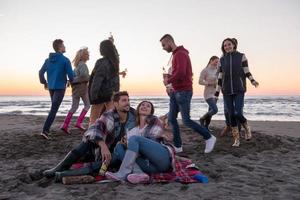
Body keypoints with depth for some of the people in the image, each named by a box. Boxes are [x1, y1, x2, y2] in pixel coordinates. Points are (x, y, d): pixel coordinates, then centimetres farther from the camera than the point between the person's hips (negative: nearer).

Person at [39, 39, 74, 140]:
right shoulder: (65, 60, -10)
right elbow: (70, 74, -12)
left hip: (51, 87, 6)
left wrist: (44, 82, 26)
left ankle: (47, 128, 25)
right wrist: (71, 81, 10)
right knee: (53, 110, -7)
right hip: (60, 87, -6)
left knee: (54, 108, 22)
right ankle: (45, 130, -14)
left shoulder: (48, 60, 7)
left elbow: (41, 72, 11)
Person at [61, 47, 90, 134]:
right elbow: (83, 74, -27)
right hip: (82, 85, -8)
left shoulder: (77, 65, 18)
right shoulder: (83, 64, -11)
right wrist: (90, 78, -14)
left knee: (74, 106, 7)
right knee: (87, 105, 6)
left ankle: (65, 125, 0)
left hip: (75, 86, 8)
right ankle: (79, 122, 0)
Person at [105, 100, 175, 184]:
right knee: (119, 147, -11)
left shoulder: (155, 121, 13)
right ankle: (139, 173, -37)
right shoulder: (133, 130, 23)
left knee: (134, 138, -19)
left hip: (164, 157, -4)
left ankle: (123, 174, -30)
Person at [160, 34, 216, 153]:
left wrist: (168, 81, -13)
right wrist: (170, 77, 7)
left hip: (184, 92, -10)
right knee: (171, 118, 7)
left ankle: (209, 137, 11)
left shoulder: (180, 54, -15)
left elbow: (181, 73, -27)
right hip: (176, 92, 10)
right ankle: (177, 146, 15)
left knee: (186, 120, -6)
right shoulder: (175, 54, 16)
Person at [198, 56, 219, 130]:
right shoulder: (205, 70, -9)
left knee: (211, 111, 8)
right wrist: (211, 83, -18)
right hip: (208, 93, -6)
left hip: (215, 93, 7)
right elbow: (200, 81, -10)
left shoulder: (216, 70, 9)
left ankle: (206, 127, 19)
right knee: (215, 110, -17)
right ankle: (202, 119, 7)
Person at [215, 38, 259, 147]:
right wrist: (217, 93, 5)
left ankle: (247, 128, 19)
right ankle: (236, 139, 13)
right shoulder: (222, 60, 8)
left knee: (238, 114, -15)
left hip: (239, 90, -3)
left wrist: (253, 81, -20)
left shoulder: (241, 56, 1)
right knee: (232, 115, 0)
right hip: (227, 91, 3)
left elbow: (246, 72, 1)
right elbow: (220, 77, 9)